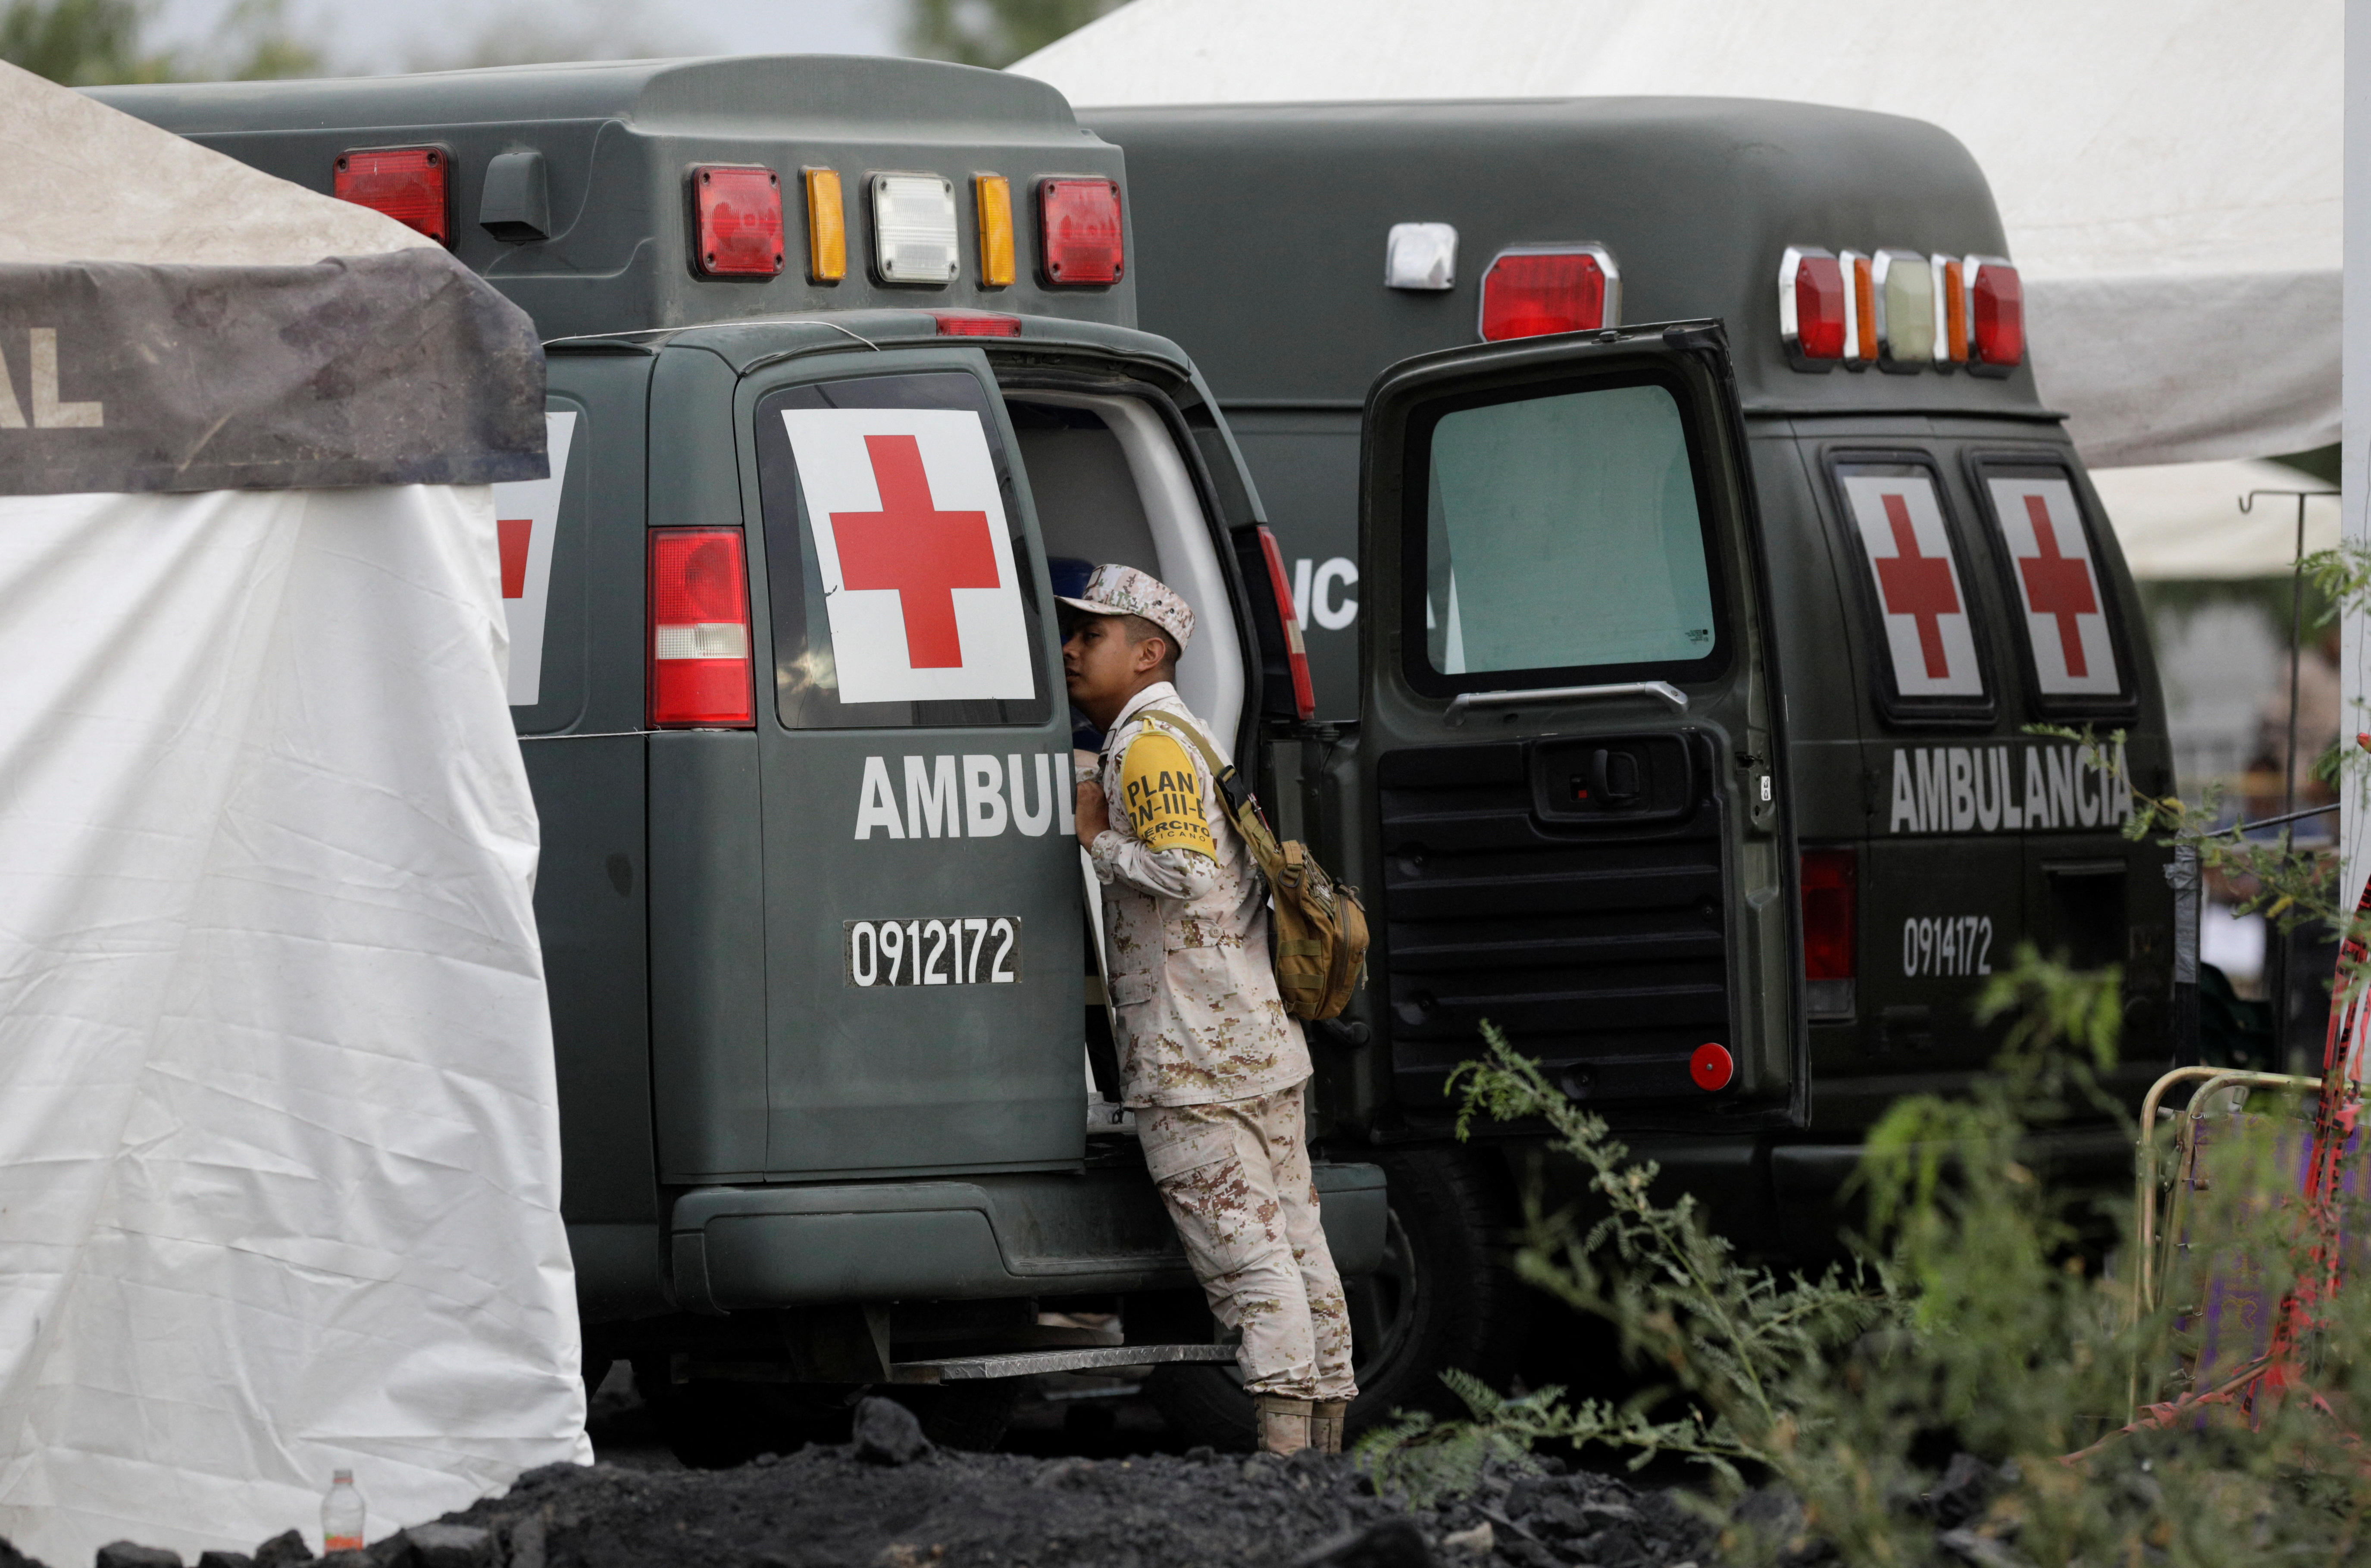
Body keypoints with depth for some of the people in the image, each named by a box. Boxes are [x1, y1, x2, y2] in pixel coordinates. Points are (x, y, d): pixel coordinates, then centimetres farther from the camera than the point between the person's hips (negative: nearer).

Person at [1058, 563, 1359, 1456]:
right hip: (1264, 1045, 10)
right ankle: (1326, 1440, 10)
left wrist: (1097, 837, -10)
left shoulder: (1147, 743, -10)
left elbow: (1181, 869, -23)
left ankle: (1283, 1441, -17)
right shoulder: (1191, 735, 22)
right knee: (1295, 1241, 8)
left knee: (1241, 1251, -12)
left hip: (1193, 1056, -10)